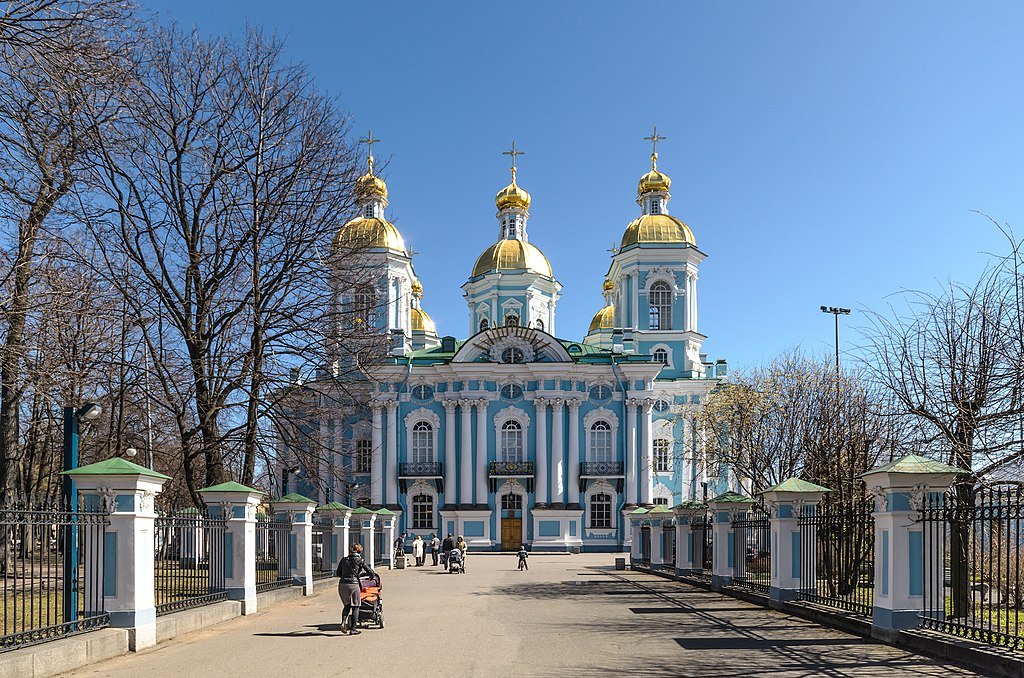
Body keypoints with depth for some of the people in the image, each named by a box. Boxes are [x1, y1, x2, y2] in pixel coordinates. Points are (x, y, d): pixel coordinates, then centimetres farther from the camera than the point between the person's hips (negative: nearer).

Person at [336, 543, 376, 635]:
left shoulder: (344, 560, 11)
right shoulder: (359, 560, 1)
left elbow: (338, 573, 17)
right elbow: (370, 571, 5)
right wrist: (373, 576, 27)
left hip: (342, 585, 4)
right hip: (353, 584, -4)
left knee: (347, 605, 21)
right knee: (355, 606, 7)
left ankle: (343, 622, -2)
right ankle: (353, 629, 6)